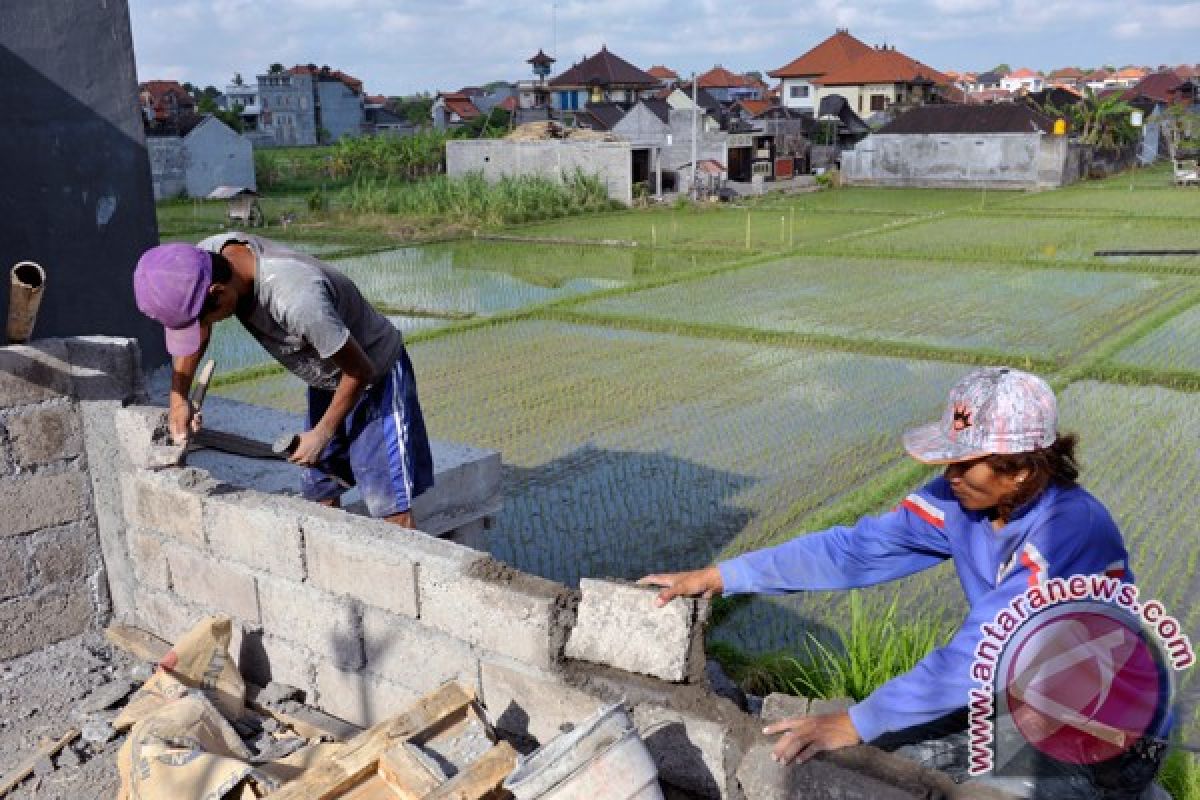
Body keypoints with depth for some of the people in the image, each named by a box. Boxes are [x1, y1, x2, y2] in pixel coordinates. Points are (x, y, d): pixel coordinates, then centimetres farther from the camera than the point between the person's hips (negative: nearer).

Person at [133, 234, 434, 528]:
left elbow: (360, 371, -25)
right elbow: (195, 333, 3)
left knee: (391, 509, -11)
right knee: (321, 496, 13)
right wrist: (179, 398, -7)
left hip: (376, 374, -8)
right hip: (326, 380, 8)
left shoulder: (296, 300, -40)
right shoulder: (208, 255, -18)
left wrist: (322, 434, -14)